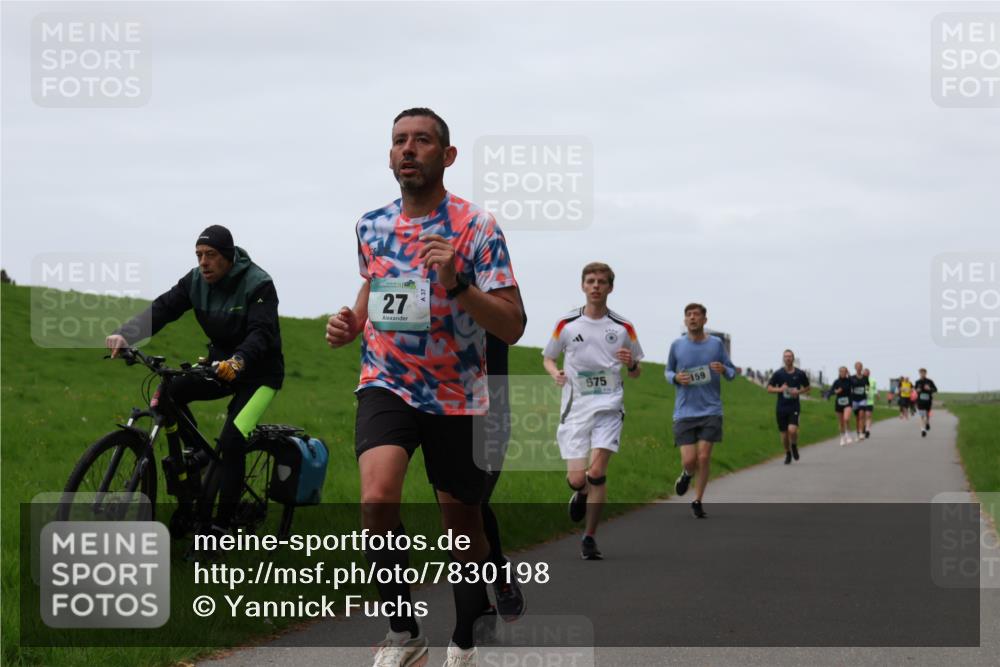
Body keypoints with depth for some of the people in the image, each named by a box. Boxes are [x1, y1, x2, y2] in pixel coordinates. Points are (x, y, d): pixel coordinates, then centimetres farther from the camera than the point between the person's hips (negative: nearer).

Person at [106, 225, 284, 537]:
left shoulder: (258, 284, -22)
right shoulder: (196, 280, -6)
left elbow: (261, 334, -33)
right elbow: (161, 309, -15)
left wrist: (238, 361, -54)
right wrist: (125, 335, -33)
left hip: (258, 373, -6)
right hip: (220, 363, 6)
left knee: (231, 441, -22)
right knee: (170, 391, -19)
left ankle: (222, 525, -14)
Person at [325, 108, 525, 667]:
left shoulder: (476, 227, -11)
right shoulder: (372, 226, 3)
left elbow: (512, 327, -15)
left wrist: (456, 285, -30)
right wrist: (351, 323, 3)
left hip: (456, 396, -2)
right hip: (387, 385, 2)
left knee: (464, 526, 8)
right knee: (379, 499, -25)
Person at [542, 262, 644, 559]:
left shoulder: (623, 327, 7)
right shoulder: (566, 324, 6)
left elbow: (636, 372, 15)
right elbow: (548, 358, 17)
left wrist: (631, 364, -9)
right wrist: (555, 372, -6)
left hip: (608, 405, 0)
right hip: (575, 408, 0)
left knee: (597, 472, -14)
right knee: (576, 478, -7)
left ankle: (589, 537, -2)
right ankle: (581, 494, 32)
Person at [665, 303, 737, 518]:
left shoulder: (716, 344, 1)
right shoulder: (677, 345, 3)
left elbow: (732, 372, 10)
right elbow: (667, 371, 16)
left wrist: (724, 370, -14)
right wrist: (675, 377, -7)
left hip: (711, 410, 0)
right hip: (684, 412, 0)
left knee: (704, 456, -7)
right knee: (689, 459, -8)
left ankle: (697, 501, 10)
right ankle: (687, 474, 30)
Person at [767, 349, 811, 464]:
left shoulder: (800, 374, 0)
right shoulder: (778, 374, 0)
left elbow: (808, 388, 12)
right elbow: (769, 389, 3)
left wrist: (799, 392, -8)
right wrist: (780, 389, -16)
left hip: (794, 407, -1)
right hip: (781, 407, 2)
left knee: (792, 429, -21)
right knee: (784, 433, 6)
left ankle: (794, 446, 10)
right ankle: (788, 454, 29)